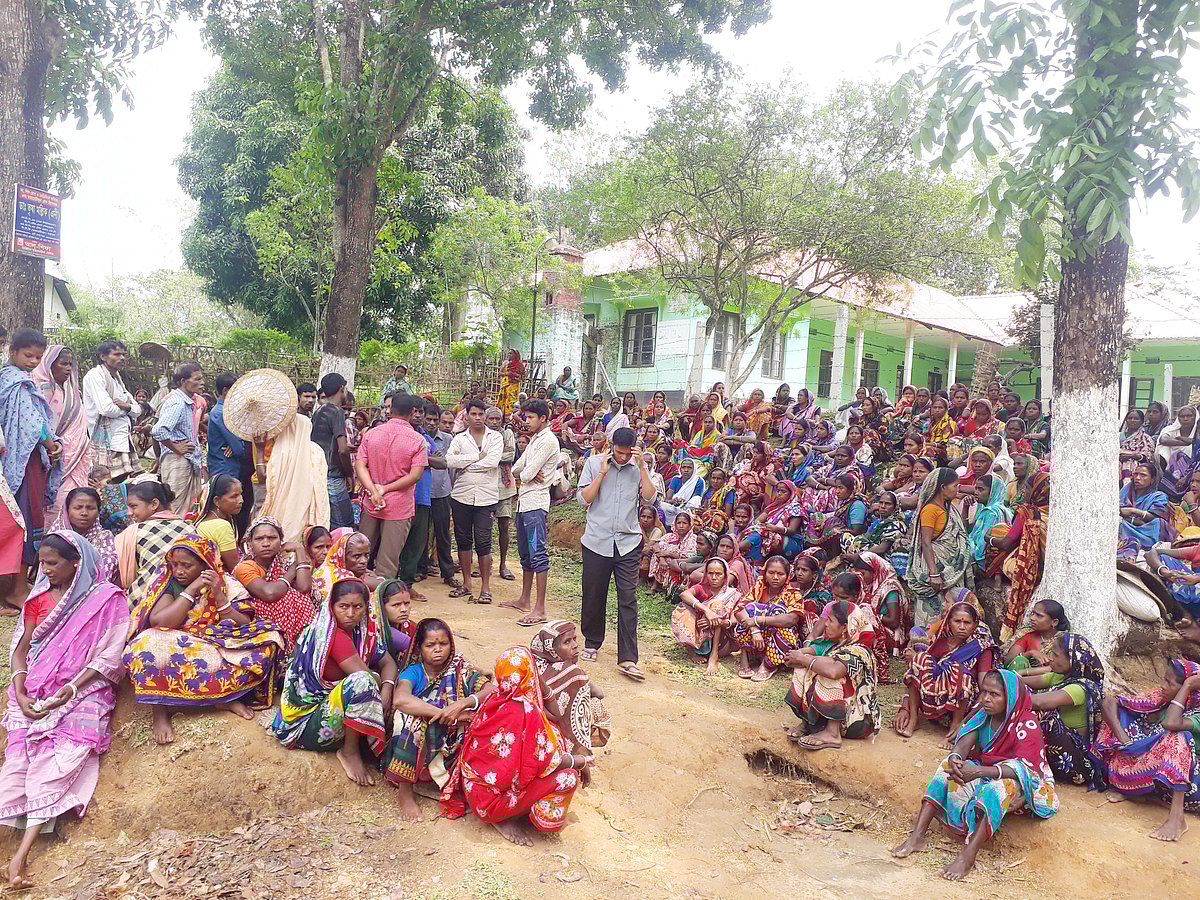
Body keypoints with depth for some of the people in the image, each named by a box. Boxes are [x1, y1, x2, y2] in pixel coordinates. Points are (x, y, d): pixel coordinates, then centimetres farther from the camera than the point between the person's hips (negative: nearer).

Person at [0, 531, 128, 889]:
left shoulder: (106, 598, 1)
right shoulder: (39, 597, 16)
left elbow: (108, 657, -5)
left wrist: (70, 690, -15)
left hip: (83, 691, -4)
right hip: (36, 689, 4)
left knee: (61, 754, -23)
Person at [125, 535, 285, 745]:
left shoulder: (228, 585, 1)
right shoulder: (168, 584, 2)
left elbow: (244, 628, -6)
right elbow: (158, 621, -14)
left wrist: (218, 596, -17)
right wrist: (192, 590, -16)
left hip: (220, 651, 1)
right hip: (174, 649, -1)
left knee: (267, 644, -22)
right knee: (149, 645, -34)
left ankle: (226, 697, -18)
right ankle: (160, 711, -19)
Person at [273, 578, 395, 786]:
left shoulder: (362, 630, 1)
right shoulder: (333, 636, -22)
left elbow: (388, 662, 1)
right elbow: (368, 677, -25)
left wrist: (387, 689, -19)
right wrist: (381, 683, -3)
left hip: (329, 706, 8)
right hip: (306, 721, -8)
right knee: (362, 682, -31)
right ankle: (350, 751, -13)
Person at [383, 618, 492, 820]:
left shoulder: (460, 671, 1)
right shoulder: (413, 673, -4)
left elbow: (494, 691, -13)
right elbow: (400, 699, -28)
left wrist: (462, 704, -28)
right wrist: (445, 713, -31)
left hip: (451, 743, 1)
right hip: (416, 746, -1)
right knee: (410, 713, -30)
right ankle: (405, 791, -21)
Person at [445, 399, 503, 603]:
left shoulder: (495, 437, 3)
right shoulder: (459, 438, 8)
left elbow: (493, 462, -14)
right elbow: (450, 460, -11)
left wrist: (464, 464, -8)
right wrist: (478, 456, -13)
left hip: (486, 497, -3)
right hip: (461, 495, 3)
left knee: (483, 541, -3)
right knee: (463, 539, 9)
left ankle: (485, 587, 4)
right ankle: (466, 583, 20)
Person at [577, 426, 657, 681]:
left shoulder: (639, 466, 5)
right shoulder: (594, 463, 1)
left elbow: (649, 498, -4)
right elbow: (583, 498, -6)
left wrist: (643, 469, -10)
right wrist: (602, 473, -12)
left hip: (628, 542, 0)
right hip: (597, 541, 0)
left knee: (628, 599, -4)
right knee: (594, 596, 10)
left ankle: (627, 659, -3)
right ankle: (592, 643, 31)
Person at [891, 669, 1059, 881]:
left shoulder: (1027, 724, -21)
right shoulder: (983, 715, -3)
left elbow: (1022, 767, -34)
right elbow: (962, 746, -13)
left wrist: (979, 772, -49)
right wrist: (955, 761, -40)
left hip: (1023, 782, -6)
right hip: (986, 772, 6)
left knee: (999, 787, -38)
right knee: (950, 768, -19)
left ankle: (968, 856, -43)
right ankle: (917, 836, -25)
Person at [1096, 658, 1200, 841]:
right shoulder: (1161, 699, -2)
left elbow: (1170, 723, -40)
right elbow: (1110, 701, -7)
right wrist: (1124, 742, -21)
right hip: (1155, 775, 6)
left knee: (1177, 737, -37)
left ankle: (1176, 817, -41)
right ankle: (1123, 784, -9)